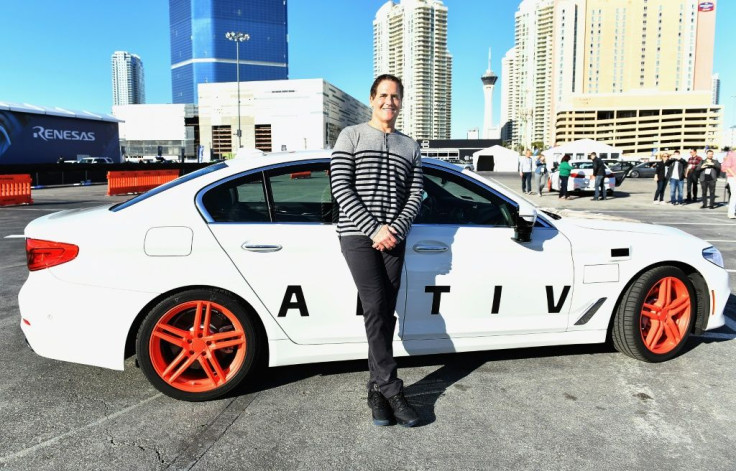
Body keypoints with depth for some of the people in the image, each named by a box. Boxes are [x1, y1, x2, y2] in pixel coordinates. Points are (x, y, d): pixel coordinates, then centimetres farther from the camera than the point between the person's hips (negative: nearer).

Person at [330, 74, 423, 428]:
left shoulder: (410, 147, 16)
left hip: (394, 239, 4)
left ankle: (377, 391, 13)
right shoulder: (351, 136, 6)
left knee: (386, 315, 3)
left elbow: (415, 195, 8)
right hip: (358, 235, -4)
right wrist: (373, 230, -12)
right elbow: (341, 188, -4)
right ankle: (392, 390, -4)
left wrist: (393, 229, -9)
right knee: (376, 310, -12)